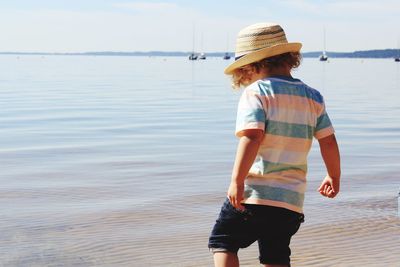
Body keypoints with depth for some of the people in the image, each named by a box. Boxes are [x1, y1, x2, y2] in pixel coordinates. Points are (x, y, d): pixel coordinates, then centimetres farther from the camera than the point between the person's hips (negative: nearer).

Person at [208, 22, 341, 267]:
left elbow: (252, 136, -21)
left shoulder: (256, 92, -7)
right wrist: (334, 177, 25)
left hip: (254, 193, -5)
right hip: (292, 198, 6)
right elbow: (329, 141, 10)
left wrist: (237, 180, -22)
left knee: (222, 241, 12)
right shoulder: (312, 97, 9)